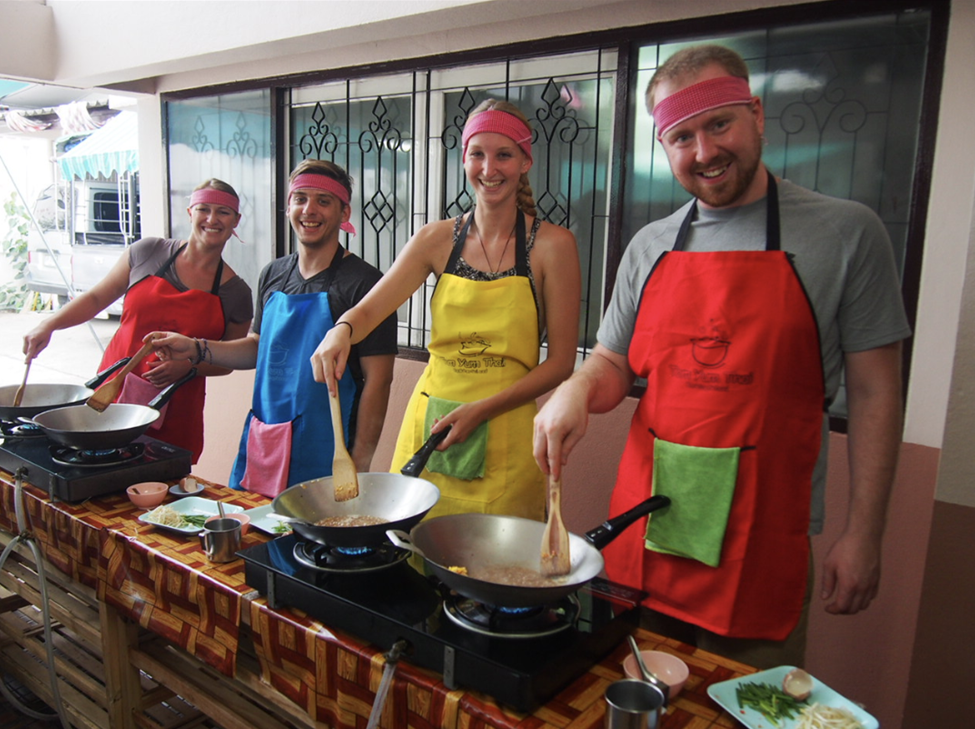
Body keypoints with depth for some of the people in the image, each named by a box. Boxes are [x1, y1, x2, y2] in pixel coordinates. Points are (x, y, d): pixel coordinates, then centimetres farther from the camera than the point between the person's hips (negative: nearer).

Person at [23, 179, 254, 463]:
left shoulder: (236, 292, 0)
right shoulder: (148, 253, 1)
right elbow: (96, 298, 11)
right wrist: (49, 325, -1)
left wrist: (188, 365, -11)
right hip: (115, 395, 1)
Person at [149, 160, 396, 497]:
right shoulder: (273, 275, 10)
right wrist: (196, 349, 7)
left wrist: (359, 465, -15)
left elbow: (378, 378, -13)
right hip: (261, 443, 6)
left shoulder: (362, 282, -10)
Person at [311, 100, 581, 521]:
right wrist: (342, 330, -19)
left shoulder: (551, 245, -6)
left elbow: (561, 362, -6)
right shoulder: (437, 240, 3)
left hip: (504, 435, -2)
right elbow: (368, 310, 4)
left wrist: (481, 410, -15)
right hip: (430, 424, 3)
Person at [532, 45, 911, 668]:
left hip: (763, 545, -3)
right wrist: (578, 388, -10)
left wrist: (863, 534, -4)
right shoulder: (649, 249, 6)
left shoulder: (846, 232, -4)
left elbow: (874, 391, -2)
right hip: (643, 535, 4)